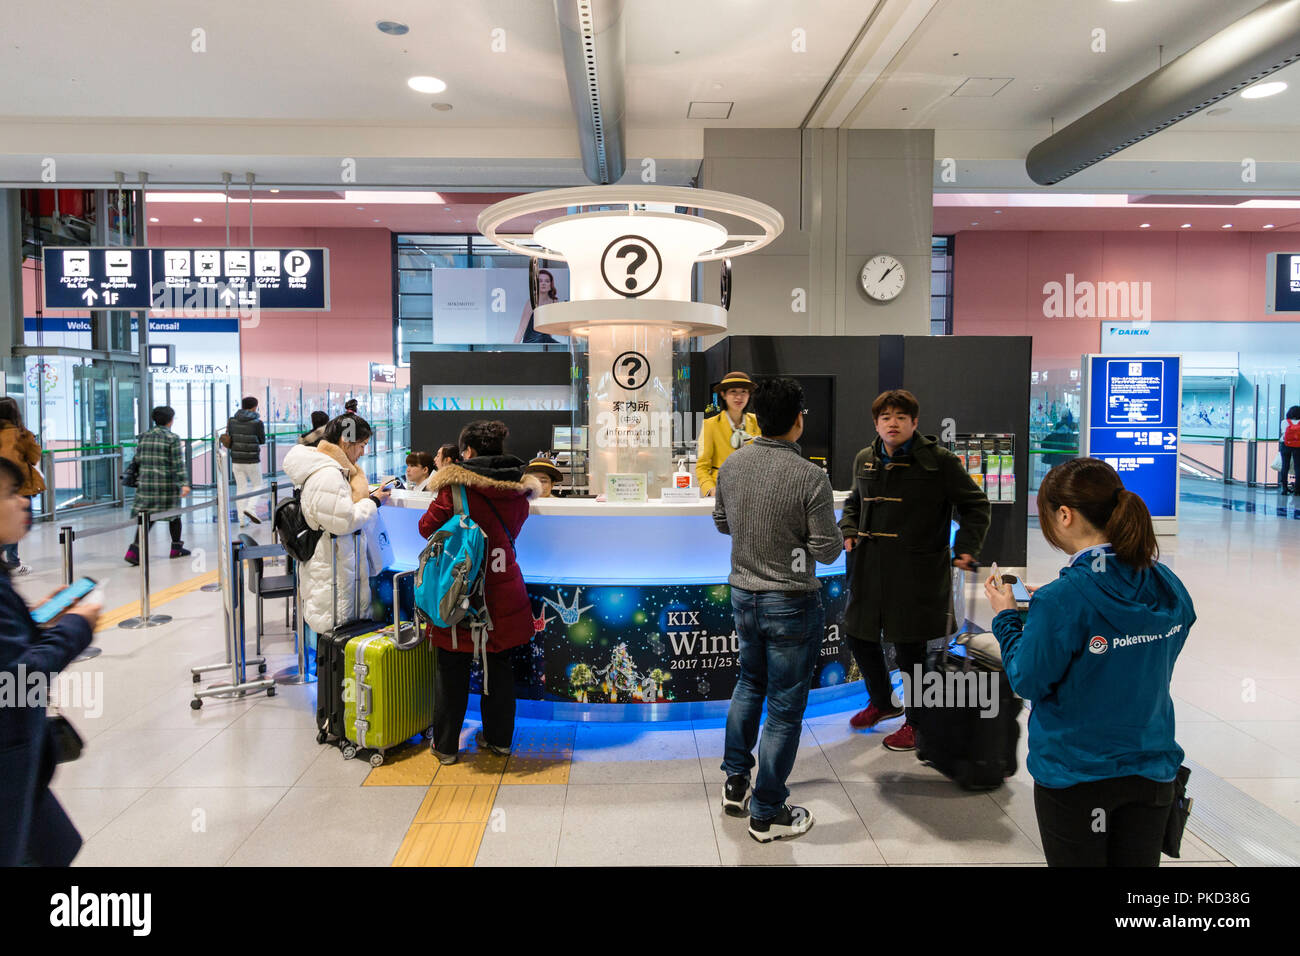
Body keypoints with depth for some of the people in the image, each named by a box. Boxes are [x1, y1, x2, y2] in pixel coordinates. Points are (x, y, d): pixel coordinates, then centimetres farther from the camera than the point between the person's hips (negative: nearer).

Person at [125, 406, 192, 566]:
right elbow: (178, 463, -13)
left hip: (146, 482, 5)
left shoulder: (144, 437, 8)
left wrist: (137, 479, 23)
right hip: (167, 484, -5)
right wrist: (183, 484, -14)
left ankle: (134, 551, -10)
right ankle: (176, 548, 23)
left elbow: (137, 460, 12)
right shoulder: (172, 438, -8)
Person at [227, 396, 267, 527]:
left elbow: (228, 439, 6)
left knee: (241, 488, 10)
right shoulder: (257, 422, -11)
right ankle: (251, 508, -12)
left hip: (236, 460, 4)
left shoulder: (232, 421, 1)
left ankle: (242, 520, 8)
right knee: (257, 485, 13)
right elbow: (262, 440, -2)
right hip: (252, 460, -4)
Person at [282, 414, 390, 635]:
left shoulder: (327, 468, 11)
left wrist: (369, 496, 10)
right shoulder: (327, 475, -22)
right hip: (332, 572, -11)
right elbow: (343, 521, -23)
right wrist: (373, 502, -11)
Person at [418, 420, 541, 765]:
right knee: (498, 664, 16)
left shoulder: (455, 487, -13)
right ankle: (500, 738, 27)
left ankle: (445, 745, 19)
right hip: (504, 592, 4)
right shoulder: (519, 491, 1)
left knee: (453, 667, 9)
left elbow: (427, 527, -2)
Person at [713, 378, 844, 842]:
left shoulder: (731, 465, -3)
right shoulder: (810, 477, -20)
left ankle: (735, 781, 36)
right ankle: (767, 814, 20)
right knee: (784, 708, 8)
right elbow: (827, 551, -15)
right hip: (791, 604, -6)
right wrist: (835, 535, 6)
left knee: (750, 682, 28)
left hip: (742, 594, 6)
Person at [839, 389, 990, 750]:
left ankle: (917, 722, 24)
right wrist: (849, 530, 8)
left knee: (909, 645, 1)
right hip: (870, 567, 6)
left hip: (916, 571, -6)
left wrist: (966, 548, -8)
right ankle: (882, 702, 40)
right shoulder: (865, 460, 8)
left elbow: (976, 504, 1)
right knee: (859, 635, 14)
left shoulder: (939, 461, -7)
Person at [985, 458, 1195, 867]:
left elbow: (1028, 682, -15)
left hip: (1075, 776, -5)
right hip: (1152, 770, 5)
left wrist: (1005, 616, -2)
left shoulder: (1061, 601, -25)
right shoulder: (1169, 588, -5)